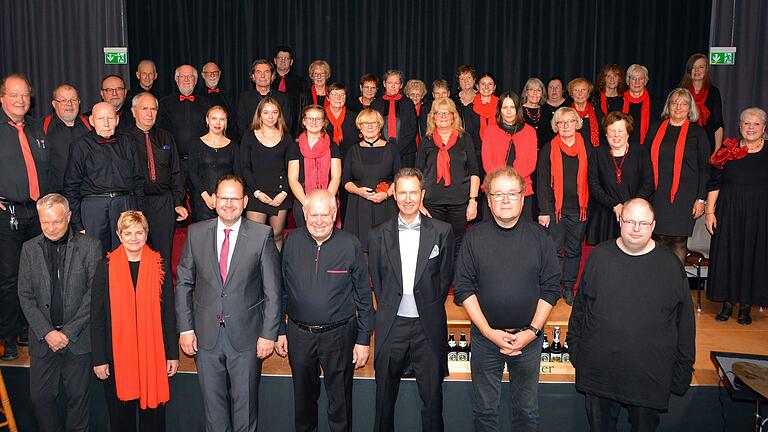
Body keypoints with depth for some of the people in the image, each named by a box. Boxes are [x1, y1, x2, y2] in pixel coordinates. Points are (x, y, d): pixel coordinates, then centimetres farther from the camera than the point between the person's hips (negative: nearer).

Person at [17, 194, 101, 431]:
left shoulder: (90, 247, -5)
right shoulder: (29, 249, 4)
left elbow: (94, 294, -7)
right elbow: (25, 296, 2)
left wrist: (69, 332, -11)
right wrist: (47, 332, -8)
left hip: (78, 338, -2)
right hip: (42, 338, 2)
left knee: (78, 396, 8)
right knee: (40, 396, 8)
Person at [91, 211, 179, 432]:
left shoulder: (160, 265, 0)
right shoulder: (106, 266, -1)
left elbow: (169, 313, 2)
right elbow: (97, 317, 1)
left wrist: (173, 354, 0)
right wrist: (99, 359, -3)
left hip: (153, 353, 0)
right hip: (117, 354, 0)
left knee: (153, 413, 9)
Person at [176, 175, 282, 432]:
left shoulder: (262, 235, -8)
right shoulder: (196, 233, -1)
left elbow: (273, 290, -6)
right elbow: (183, 283, 4)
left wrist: (269, 333, -8)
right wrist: (185, 328, -1)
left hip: (247, 336, -2)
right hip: (206, 336, 2)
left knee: (245, 403, 14)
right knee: (213, 404, 17)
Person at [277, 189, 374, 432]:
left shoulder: (350, 245, -8)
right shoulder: (292, 243, -3)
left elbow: (364, 296, -4)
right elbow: (282, 291, 6)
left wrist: (364, 339, -4)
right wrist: (280, 331, 6)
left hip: (340, 334, -2)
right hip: (299, 334, 2)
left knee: (340, 399, 11)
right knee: (303, 396, 20)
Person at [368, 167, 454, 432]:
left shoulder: (442, 232, -1)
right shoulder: (379, 236, 1)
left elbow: (445, 277, 4)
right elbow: (376, 281, 7)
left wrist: (430, 308, 3)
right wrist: (388, 309, 5)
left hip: (428, 326, -1)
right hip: (391, 325, 1)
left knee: (432, 397, 10)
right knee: (385, 395, 14)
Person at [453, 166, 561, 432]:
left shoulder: (538, 236, -1)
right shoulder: (475, 238, -3)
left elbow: (551, 287, -1)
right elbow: (463, 288, -5)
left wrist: (532, 331, -10)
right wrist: (489, 332, -12)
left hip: (529, 336, 1)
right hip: (485, 335, 0)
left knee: (527, 410, 15)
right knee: (484, 409, 13)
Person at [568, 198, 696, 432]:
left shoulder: (670, 265, -4)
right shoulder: (599, 256, -1)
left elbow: (685, 321, 2)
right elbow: (580, 306, 7)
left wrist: (683, 368, 3)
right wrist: (574, 347, 7)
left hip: (650, 374, -1)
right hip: (598, 367, 1)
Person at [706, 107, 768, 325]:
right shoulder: (728, 151, 3)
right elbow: (714, 183, 4)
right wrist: (710, 211, -2)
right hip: (728, 213, 1)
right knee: (727, 254, 4)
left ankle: (745, 305, 15)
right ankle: (727, 303, 16)